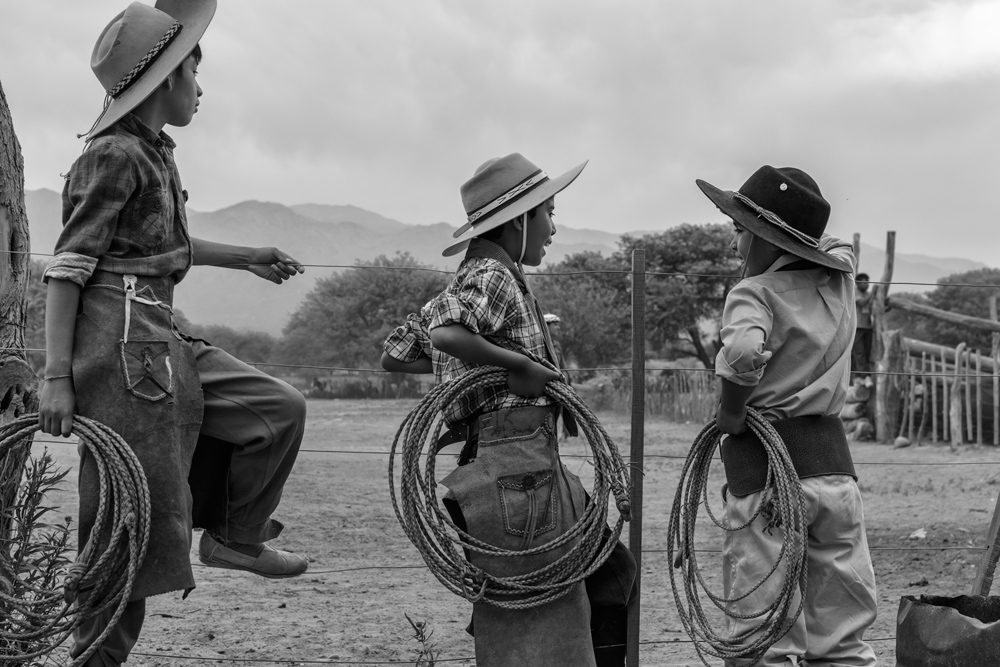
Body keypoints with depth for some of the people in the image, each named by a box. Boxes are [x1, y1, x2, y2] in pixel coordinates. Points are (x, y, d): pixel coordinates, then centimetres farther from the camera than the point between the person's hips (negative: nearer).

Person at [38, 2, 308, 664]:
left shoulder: (154, 153, 14)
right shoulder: (114, 155, -12)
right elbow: (67, 267, -15)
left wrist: (247, 257, 36)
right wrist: (57, 377, -19)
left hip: (165, 345, 9)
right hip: (123, 344, -9)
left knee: (279, 407, 10)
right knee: (136, 518, -5)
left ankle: (235, 536, 19)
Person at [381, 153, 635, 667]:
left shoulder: (466, 281, 19)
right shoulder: (493, 276, -10)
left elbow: (394, 355, 23)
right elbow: (447, 335, -30)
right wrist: (515, 362, -19)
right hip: (518, 456, -10)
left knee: (611, 569, 19)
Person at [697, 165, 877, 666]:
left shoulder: (755, 292, -9)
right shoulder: (839, 276, 9)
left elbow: (744, 350, -29)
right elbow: (835, 245, 33)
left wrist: (731, 409, -14)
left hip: (766, 461, -6)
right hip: (835, 461, 6)